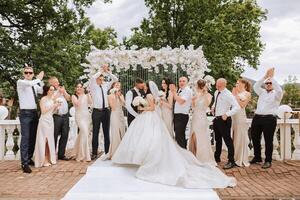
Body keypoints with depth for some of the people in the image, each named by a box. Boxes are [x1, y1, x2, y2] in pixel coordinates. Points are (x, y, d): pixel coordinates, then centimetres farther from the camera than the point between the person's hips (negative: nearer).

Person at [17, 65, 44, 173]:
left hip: (34, 113, 6)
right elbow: (29, 83, -25)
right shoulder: (20, 82, -4)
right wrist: (39, 79, -11)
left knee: (33, 137, 10)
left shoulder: (35, 85, 15)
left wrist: (40, 80, -2)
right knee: (25, 138, -9)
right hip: (25, 113, -6)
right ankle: (24, 163, -6)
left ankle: (29, 158, 22)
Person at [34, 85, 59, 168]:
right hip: (44, 121, -7)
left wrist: (56, 106, 1)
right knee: (44, 140, -3)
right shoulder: (43, 99, -9)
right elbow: (43, 111, -14)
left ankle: (49, 159, 16)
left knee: (50, 140, 9)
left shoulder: (52, 99, 12)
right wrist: (53, 106, -16)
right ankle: (43, 160, 4)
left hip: (50, 120, 7)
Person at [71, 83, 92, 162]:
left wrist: (88, 93, -10)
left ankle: (78, 152, 32)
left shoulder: (86, 96, 10)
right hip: (79, 116, -4)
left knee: (82, 133, 13)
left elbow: (90, 103, -6)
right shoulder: (74, 96, 3)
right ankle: (84, 155, -12)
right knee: (85, 133, -19)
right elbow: (77, 103, -14)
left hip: (87, 116, 4)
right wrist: (81, 95, -13)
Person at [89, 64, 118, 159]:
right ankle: (94, 153, 9)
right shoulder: (93, 87, -1)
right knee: (95, 132, 2)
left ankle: (107, 152, 15)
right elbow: (92, 77, -20)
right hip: (97, 111, -3)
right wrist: (101, 70, -10)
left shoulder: (105, 85, 10)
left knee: (106, 132, 7)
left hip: (105, 111, 4)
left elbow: (115, 79, 9)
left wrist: (107, 71, -2)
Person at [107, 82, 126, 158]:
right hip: (114, 115, -5)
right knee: (115, 133, -8)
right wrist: (115, 97, -12)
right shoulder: (110, 96, -1)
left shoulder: (121, 95, 13)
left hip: (121, 115, 6)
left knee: (122, 133, 6)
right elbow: (113, 107, -12)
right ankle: (114, 152, -3)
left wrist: (119, 96, -8)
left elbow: (124, 104, -2)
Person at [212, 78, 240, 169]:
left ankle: (231, 161, 5)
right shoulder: (216, 93, 8)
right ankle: (217, 157, 37)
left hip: (224, 119, -9)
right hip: (216, 119, 9)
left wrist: (227, 114, -30)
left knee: (227, 140, -4)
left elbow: (237, 107, -25)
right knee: (218, 139, 21)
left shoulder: (228, 95, -17)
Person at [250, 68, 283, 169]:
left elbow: (279, 90, -16)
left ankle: (268, 161, 11)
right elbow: (255, 87, 1)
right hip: (257, 118, 5)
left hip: (269, 119, -5)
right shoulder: (262, 92, 17)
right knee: (255, 138, 10)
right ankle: (257, 157, 26)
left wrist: (272, 77, -13)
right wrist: (265, 76, -7)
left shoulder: (276, 94, 5)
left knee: (268, 140, 0)